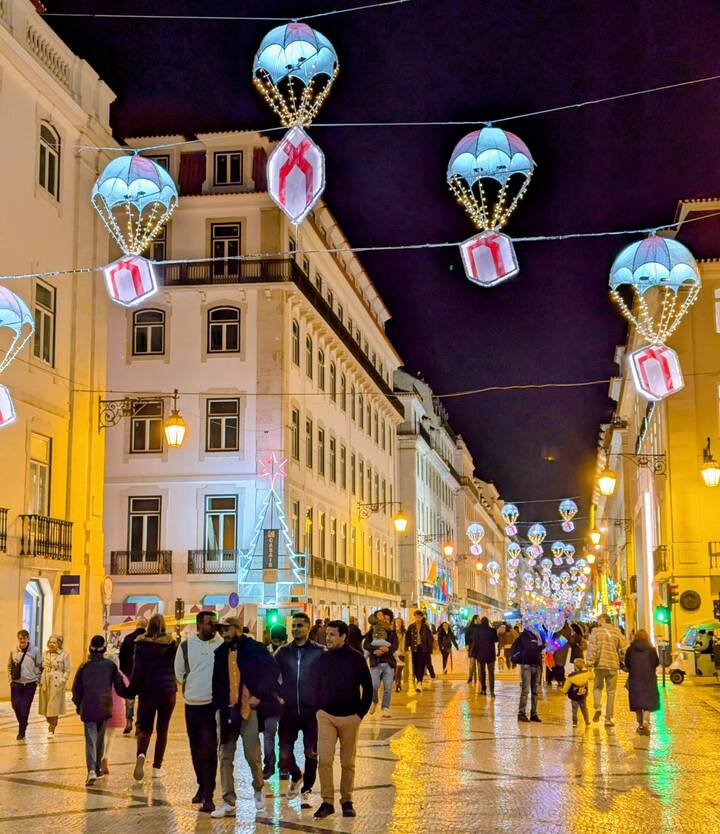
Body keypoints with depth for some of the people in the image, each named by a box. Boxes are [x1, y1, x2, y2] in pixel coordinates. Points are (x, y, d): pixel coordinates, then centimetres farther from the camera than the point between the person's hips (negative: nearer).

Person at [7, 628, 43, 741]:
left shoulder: (35, 650, -3)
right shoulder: (14, 651, 1)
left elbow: (39, 666, 3)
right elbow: (9, 666, 12)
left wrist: (36, 679, -2)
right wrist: (10, 679, 5)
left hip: (30, 684, -2)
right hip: (16, 683, 2)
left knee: (25, 708, 0)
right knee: (16, 705, -4)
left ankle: (22, 732, 12)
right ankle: (23, 724, 23)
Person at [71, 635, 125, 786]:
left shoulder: (84, 666, 1)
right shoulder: (110, 665, 0)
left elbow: (76, 688, 3)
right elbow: (119, 687, 2)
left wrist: (78, 704, 18)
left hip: (88, 708, -1)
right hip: (104, 708, 1)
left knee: (90, 739, -4)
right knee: (100, 738, 17)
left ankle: (92, 770, -20)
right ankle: (98, 768, 24)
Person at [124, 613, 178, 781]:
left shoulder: (141, 643, -3)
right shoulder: (171, 643, -3)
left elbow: (136, 668, -4)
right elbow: (176, 666, 3)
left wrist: (132, 689, 3)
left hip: (147, 690, 0)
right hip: (167, 690, 0)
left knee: (145, 728, 7)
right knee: (162, 729, 8)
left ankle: (141, 755, -22)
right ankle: (157, 767, 6)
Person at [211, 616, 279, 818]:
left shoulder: (255, 649, -4)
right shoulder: (220, 652, 9)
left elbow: (271, 672, -6)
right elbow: (216, 680, 12)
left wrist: (259, 695, -12)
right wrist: (217, 705, 1)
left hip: (248, 709, -4)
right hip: (225, 710, 4)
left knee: (252, 755, 0)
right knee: (226, 757, 1)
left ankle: (258, 790, 27)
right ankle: (228, 803, 5)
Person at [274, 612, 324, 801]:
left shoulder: (319, 652, -2)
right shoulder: (283, 652, 5)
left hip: (312, 711, -2)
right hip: (288, 711, 2)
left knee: (311, 754, 5)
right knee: (284, 756, 1)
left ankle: (306, 788, 25)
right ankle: (296, 776, 32)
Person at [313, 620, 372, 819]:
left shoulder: (356, 658, -5)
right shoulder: (322, 658, 3)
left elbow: (368, 688, 0)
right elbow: (316, 685, 13)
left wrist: (361, 712, -3)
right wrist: (319, 708, 6)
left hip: (350, 718, -2)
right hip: (326, 716, 2)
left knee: (348, 763, 6)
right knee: (324, 760, -8)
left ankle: (347, 801, 17)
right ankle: (327, 802, -1)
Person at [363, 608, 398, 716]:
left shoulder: (392, 632, 12)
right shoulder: (373, 631, 9)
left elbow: (395, 646, -3)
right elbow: (366, 645, -3)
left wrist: (387, 649, -23)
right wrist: (375, 650, -20)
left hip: (389, 663, 1)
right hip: (376, 663, -1)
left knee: (388, 687, -2)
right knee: (374, 685, -10)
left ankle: (386, 708, 10)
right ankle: (374, 702, 17)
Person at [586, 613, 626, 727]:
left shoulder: (596, 631, -2)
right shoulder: (616, 632, 5)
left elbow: (591, 648, -8)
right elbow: (623, 649, 4)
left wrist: (589, 662, -6)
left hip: (600, 664, -1)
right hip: (613, 665, 1)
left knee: (597, 687, 18)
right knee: (611, 692, 8)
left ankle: (598, 707, -8)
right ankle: (608, 719, 7)